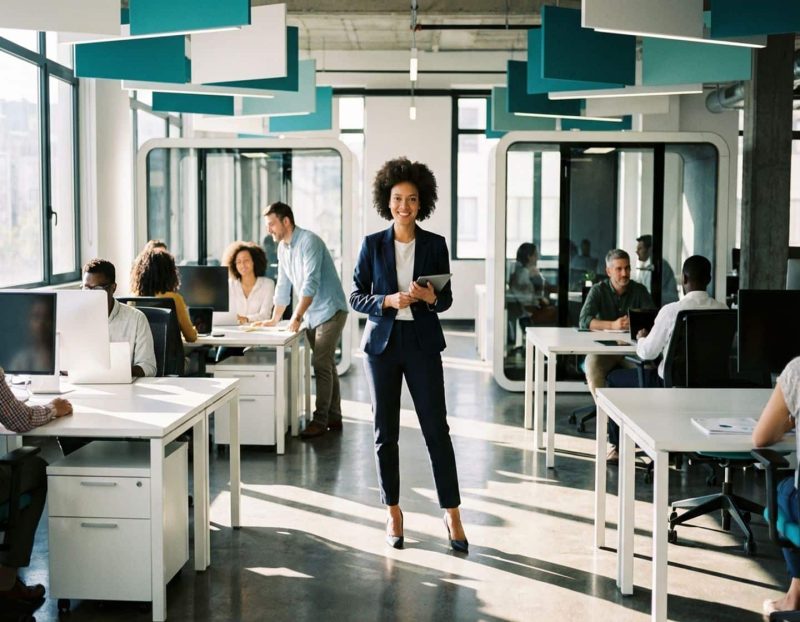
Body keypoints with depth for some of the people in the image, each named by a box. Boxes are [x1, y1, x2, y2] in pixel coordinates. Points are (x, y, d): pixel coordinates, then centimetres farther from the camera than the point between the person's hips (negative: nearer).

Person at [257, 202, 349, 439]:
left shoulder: (309, 241, -17)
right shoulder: (282, 248, 9)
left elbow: (311, 283, -25)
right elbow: (283, 286, 16)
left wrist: (297, 317, -27)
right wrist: (274, 319, 14)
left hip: (330, 311, -8)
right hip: (312, 314, 8)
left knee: (321, 364, -11)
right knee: (326, 364, 11)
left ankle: (321, 419, -8)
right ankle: (333, 418, 17)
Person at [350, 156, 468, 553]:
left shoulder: (435, 245, 2)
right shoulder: (373, 245, 2)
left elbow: (447, 299, 5)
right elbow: (356, 297, 2)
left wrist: (430, 297, -17)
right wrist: (388, 301, -16)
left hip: (423, 344, -1)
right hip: (382, 343, 1)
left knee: (437, 428, -2)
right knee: (385, 431, 7)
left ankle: (452, 513, 8)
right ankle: (393, 512, 19)